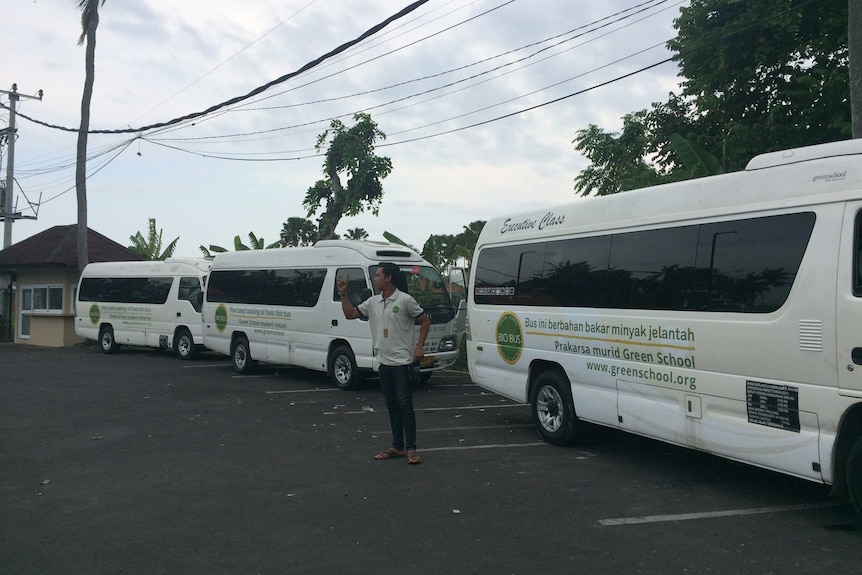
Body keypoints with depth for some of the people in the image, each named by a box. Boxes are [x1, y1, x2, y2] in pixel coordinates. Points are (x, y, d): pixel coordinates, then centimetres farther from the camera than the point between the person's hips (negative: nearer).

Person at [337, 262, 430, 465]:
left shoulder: (405, 300, -8)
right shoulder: (373, 302, 10)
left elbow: (425, 321, -3)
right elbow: (350, 314, 15)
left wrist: (419, 347, -11)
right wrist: (343, 295, 3)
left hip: (401, 360, -7)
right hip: (383, 360, 7)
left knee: (404, 403, -7)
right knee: (391, 404, 11)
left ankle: (410, 448, -2)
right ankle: (397, 446, 18)